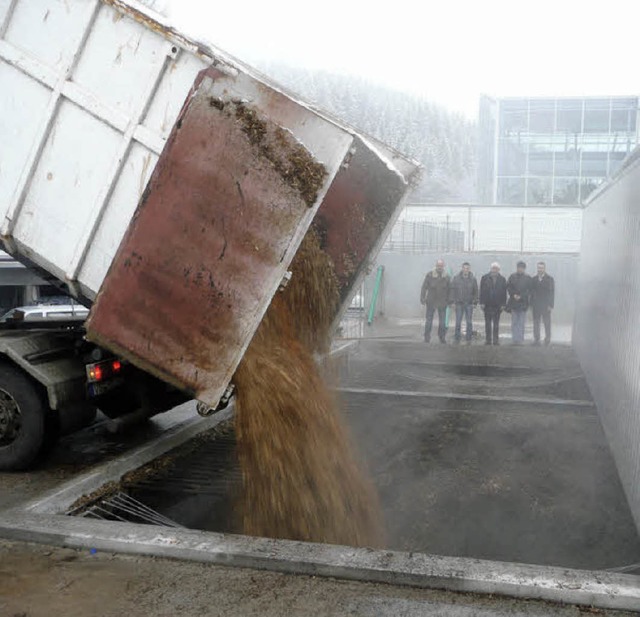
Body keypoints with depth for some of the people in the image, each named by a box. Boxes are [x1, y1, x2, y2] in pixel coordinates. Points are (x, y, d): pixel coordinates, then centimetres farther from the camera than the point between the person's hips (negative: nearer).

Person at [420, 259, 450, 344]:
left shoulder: (446, 277, 3)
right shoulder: (429, 275, -5)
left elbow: (448, 290, 7)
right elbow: (424, 287, -4)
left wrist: (449, 301, 4)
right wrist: (422, 298, -11)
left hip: (442, 302, 2)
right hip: (431, 302, -2)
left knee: (442, 321, 6)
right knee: (429, 320, 3)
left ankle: (442, 337, 17)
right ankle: (427, 337, 9)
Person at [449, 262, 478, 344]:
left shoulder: (473, 279, 3)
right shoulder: (456, 278, 0)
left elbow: (475, 291, 7)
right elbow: (452, 290, 2)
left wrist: (475, 302, 1)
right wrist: (452, 301, -4)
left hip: (469, 304, 1)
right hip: (459, 303, -1)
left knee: (469, 322, 4)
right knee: (458, 322, 1)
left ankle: (468, 339, 11)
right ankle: (457, 339, 7)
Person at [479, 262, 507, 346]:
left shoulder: (502, 279, 5)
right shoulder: (485, 278, 5)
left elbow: (504, 293, 3)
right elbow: (482, 291, 2)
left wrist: (503, 304, -4)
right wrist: (482, 303, -5)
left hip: (497, 305, 0)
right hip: (487, 304, 0)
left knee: (496, 323, 4)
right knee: (488, 323, 4)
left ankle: (496, 340, 8)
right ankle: (488, 340, 9)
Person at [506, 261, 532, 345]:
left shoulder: (528, 278, 4)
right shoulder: (512, 277, 9)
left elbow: (529, 290, -1)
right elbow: (508, 288, 7)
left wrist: (521, 296, -11)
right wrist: (513, 295, -9)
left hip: (523, 302, -1)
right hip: (513, 302, 1)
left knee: (521, 322, -2)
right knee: (514, 322, 1)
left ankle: (520, 340, 1)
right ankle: (515, 339, 4)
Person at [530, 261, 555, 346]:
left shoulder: (550, 279, -2)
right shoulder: (534, 279, 8)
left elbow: (552, 293, -5)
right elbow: (532, 292, 7)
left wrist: (551, 305, -11)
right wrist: (531, 303, 0)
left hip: (546, 306, -3)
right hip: (536, 305, 3)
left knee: (547, 323, 2)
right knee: (536, 323, 4)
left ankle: (547, 339, 11)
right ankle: (536, 340, 9)